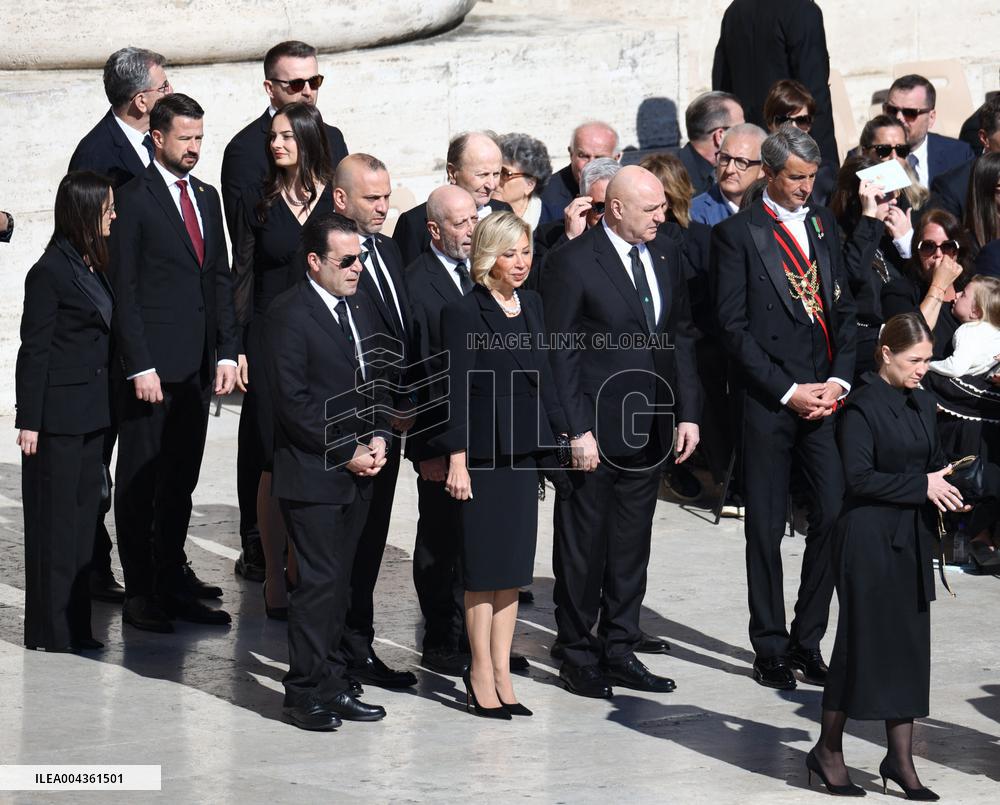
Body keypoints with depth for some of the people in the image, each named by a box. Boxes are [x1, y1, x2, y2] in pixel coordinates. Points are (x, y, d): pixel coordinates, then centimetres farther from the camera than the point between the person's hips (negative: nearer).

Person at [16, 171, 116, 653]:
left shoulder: (92, 267, 10)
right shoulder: (50, 273, -13)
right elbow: (33, 351, -13)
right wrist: (29, 422, -14)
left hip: (90, 414, 8)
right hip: (58, 415, -8)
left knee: (82, 517, 11)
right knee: (54, 521, -1)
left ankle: (76, 626, 17)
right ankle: (49, 630, 6)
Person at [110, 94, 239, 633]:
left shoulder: (206, 197, 14)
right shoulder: (134, 200, -6)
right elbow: (124, 289, -9)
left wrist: (226, 352, 7)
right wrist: (139, 366, -14)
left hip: (197, 366, 6)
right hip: (153, 365, -6)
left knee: (181, 481, 11)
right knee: (140, 483, 1)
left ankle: (172, 582, 18)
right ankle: (139, 594, 4)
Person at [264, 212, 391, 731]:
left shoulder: (356, 312, 15)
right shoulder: (289, 314, -11)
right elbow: (293, 401, -16)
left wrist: (378, 437, 3)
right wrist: (347, 451, -14)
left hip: (356, 474, 8)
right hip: (313, 474, -8)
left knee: (339, 583, 10)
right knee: (319, 581, -7)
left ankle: (331, 684, 15)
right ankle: (305, 692, 1)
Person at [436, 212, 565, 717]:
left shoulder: (531, 305, 10)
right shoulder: (464, 313, -11)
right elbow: (456, 390, -12)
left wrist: (562, 432, 12)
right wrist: (457, 460, -15)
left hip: (524, 448, 7)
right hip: (482, 450, -7)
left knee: (513, 565, 8)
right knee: (484, 566, 0)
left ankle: (501, 674, 14)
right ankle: (481, 675, 9)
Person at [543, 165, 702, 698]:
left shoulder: (665, 256, 9)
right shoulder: (573, 263, -11)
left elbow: (681, 337, 14)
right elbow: (559, 352, -11)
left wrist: (688, 412, 7)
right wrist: (577, 430, -15)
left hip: (650, 429, 6)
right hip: (595, 430, -6)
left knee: (632, 546, 12)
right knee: (583, 547, 3)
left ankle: (620, 651, 21)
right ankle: (578, 657, 13)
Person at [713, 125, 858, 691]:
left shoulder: (824, 224, 14)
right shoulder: (737, 234, -3)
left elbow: (845, 308, 14)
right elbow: (735, 325, -7)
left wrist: (839, 380, -1)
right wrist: (787, 391, -11)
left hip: (826, 395, 4)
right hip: (767, 400, -4)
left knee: (834, 516, -3)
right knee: (767, 530, 2)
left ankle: (808, 641, 9)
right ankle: (771, 650, 11)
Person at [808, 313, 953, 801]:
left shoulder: (922, 405, 10)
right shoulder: (863, 406, -13)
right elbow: (860, 477, -18)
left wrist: (945, 484, -2)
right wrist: (921, 486, -18)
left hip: (912, 539, 7)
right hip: (869, 539, -7)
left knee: (909, 643, 8)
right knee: (864, 639, 0)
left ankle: (900, 759, 15)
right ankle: (829, 751, 14)